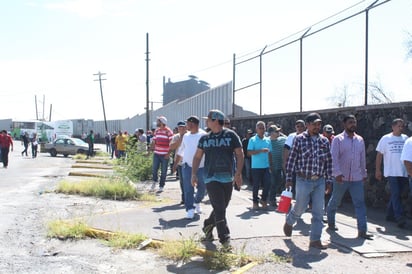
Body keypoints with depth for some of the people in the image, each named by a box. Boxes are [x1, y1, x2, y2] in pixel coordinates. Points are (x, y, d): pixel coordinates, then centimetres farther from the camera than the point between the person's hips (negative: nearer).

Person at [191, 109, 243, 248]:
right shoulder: (205, 138, 7)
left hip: (227, 178, 0)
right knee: (219, 208, -7)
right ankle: (224, 239, -3)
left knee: (221, 207, 10)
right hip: (211, 178, 0)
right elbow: (197, 156, 13)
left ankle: (208, 226, 33)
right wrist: (194, 173, 2)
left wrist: (238, 173, -10)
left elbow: (239, 154, -1)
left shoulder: (231, 135, -1)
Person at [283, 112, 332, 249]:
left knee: (318, 212, 2)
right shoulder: (299, 139, -5)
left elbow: (328, 161, 10)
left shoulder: (324, 141, 6)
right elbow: (291, 159, -3)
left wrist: (328, 180, 8)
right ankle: (289, 222, 40)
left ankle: (315, 240, 11)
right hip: (304, 180, -3)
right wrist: (289, 179, -4)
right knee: (300, 208, 8)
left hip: (319, 181, 4)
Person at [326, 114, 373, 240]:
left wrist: (364, 173, 18)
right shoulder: (338, 139, -7)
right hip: (341, 178, -4)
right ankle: (331, 223, 33)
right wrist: (337, 173, -25)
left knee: (360, 203, -4)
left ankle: (362, 230, -4)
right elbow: (334, 157, -14)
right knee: (335, 202, 11)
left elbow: (363, 158, 16)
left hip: (357, 178, 4)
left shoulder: (360, 140, 9)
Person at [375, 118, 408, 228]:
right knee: (396, 195, -9)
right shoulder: (386, 138, 0)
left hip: (403, 172, 4)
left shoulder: (405, 138, 9)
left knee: (396, 195, 10)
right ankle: (399, 217, -12)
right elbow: (379, 154, 1)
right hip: (391, 172, -4)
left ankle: (390, 214, 22)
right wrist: (378, 170, -2)